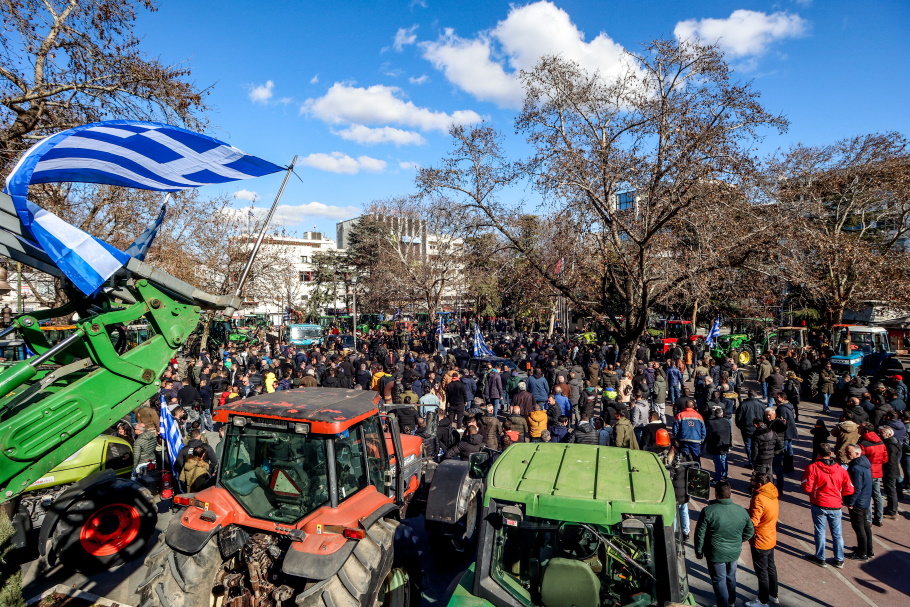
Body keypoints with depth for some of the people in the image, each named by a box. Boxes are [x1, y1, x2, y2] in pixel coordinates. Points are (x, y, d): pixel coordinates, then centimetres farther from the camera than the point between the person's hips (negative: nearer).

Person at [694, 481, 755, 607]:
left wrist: (699, 551, -2)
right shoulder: (742, 511, -11)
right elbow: (750, 532, 1)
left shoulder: (708, 511, -24)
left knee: (719, 581, 14)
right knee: (731, 577, 26)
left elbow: (700, 534, -18)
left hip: (716, 554, -5)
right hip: (734, 553, 5)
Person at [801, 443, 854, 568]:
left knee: (820, 532, 11)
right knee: (837, 533, 16)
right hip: (836, 506, 3)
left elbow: (807, 487, -17)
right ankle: (839, 560, 27)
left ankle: (820, 558, 22)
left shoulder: (812, 468, -16)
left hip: (819, 505, -3)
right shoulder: (841, 470, -4)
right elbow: (849, 490, 0)